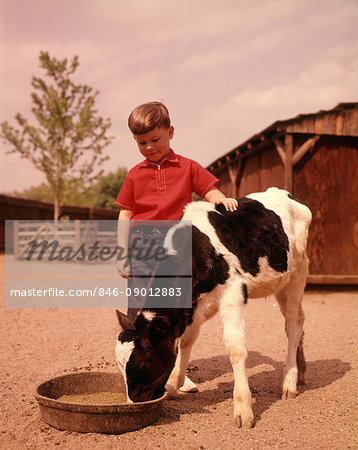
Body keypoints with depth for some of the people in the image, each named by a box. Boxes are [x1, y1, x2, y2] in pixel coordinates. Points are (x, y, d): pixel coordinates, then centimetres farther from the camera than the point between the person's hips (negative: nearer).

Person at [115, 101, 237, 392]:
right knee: (140, 310, 0)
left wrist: (222, 199, -18)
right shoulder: (135, 175, 10)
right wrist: (121, 254, 3)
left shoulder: (188, 168, 8)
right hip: (142, 245, 0)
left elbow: (210, 192, 7)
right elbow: (125, 215, 10)